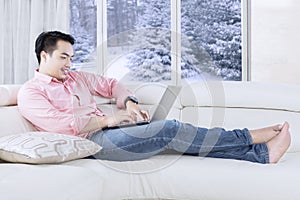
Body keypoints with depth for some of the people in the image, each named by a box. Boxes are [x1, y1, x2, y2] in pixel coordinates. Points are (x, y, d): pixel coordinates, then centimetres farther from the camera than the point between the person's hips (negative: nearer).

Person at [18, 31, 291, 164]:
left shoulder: (76, 77, 20)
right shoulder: (29, 92, -1)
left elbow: (110, 84, 26)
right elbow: (61, 123, -15)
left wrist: (129, 102, 5)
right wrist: (108, 119, -12)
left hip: (107, 131, 7)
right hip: (93, 142, -7)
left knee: (172, 135, -12)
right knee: (170, 129, -19)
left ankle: (262, 153, -14)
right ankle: (249, 137, -7)